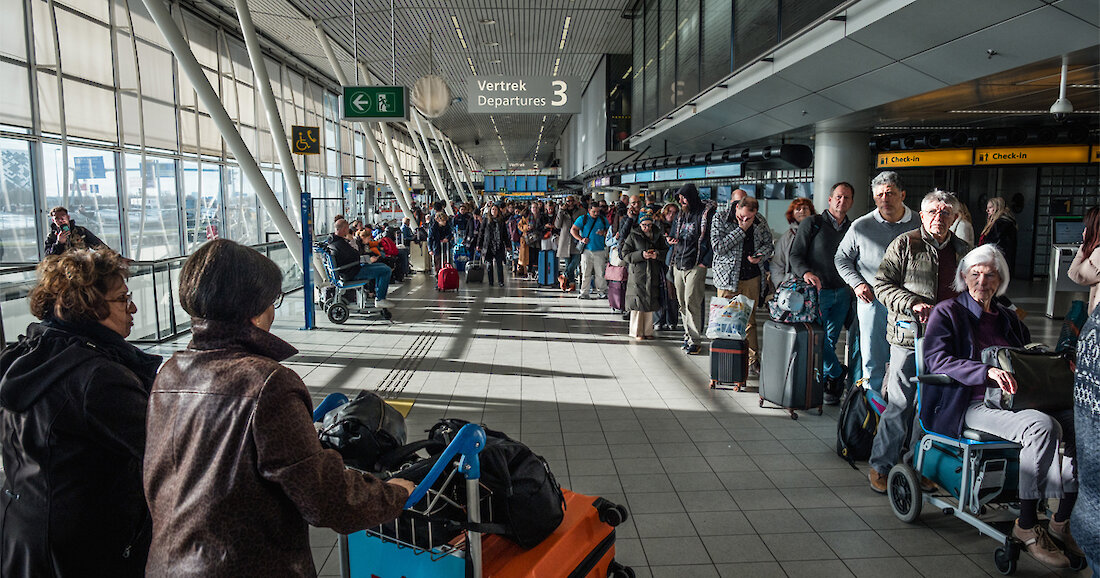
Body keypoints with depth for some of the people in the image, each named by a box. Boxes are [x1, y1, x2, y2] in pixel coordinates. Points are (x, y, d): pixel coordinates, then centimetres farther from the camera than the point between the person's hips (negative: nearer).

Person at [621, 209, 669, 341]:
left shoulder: (658, 236, 11)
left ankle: (648, 331, 18)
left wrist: (657, 254, -7)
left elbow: (666, 251, 15)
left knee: (650, 303, 8)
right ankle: (637, 332, 6)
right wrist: (641, 255, -17)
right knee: (638, 302, -5)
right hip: (637, 274, -4)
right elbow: (626, 255, -4)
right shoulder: (633, 236, 0)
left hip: (653, 274, 4)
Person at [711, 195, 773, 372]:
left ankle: (753, 362, 15)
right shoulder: (720, 217, -6)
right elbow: (718, 247, -15)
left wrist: (761, 255, -5)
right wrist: (741, 230, -16)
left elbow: (768, 243, 17)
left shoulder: (759, 222, 3)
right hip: (727, 277, -2)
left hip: (752, 278, 2)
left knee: (749, 320, 7)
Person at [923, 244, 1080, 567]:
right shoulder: (948, 312, 4)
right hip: (972, 404, -6)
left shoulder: (1008, 318, 25)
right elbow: (936, 360, -11)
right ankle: (1026, 526, -21)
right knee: (1043, 425, -31)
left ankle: (1064, 520, -8)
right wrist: (987, 372, -25)